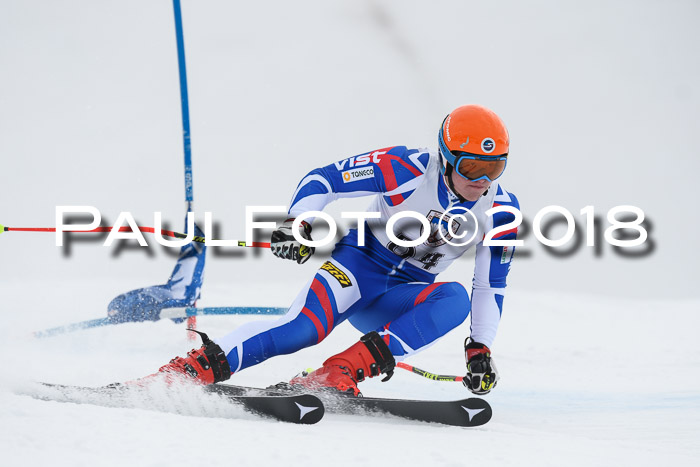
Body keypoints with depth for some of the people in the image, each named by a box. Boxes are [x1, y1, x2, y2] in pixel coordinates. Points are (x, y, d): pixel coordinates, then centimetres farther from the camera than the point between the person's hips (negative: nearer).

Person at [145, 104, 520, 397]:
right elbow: (323, 180, -11)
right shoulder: (407, 169, -16)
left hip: (400, 301, 4)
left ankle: (340, 373, -38)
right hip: (359, 263, -4)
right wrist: (296, 223, -28)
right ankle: (190, 370, -36)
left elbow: (491, 286, 5)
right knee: (304, 328, -33)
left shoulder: (501, 212, -5)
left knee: (456, 299, -30)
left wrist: (481, 349, -4)